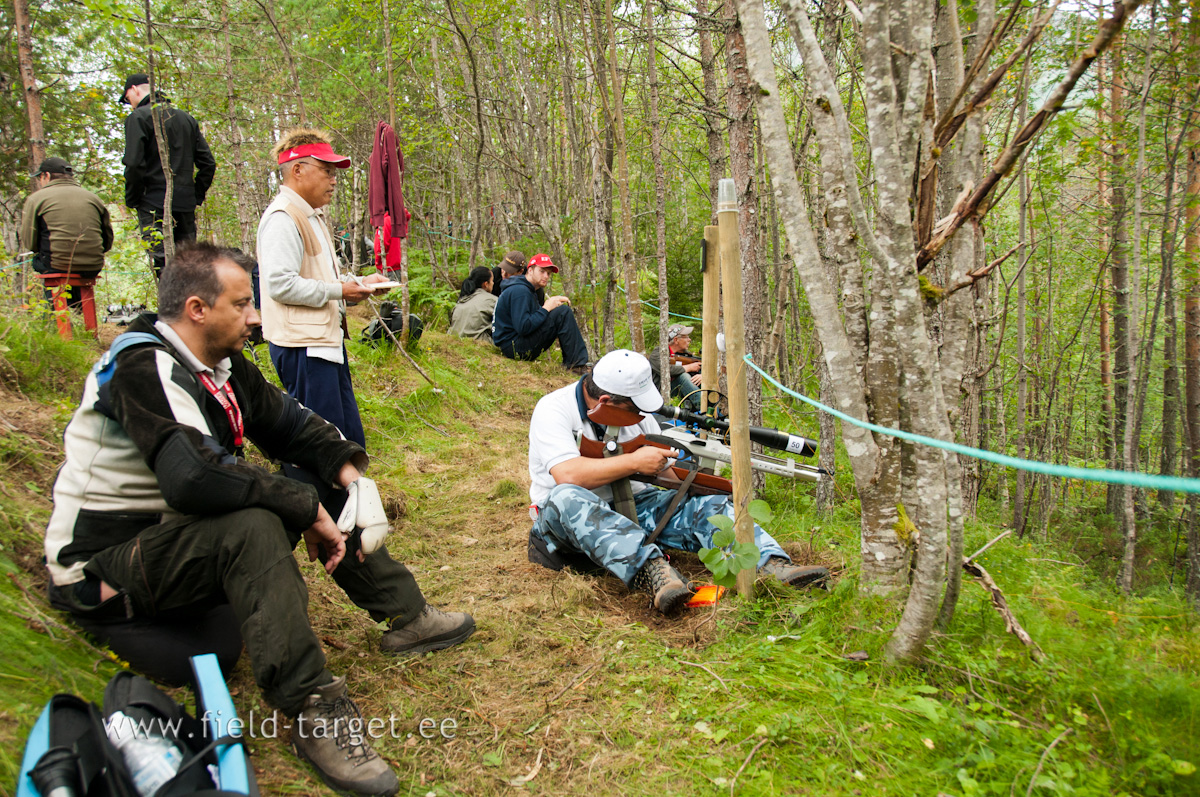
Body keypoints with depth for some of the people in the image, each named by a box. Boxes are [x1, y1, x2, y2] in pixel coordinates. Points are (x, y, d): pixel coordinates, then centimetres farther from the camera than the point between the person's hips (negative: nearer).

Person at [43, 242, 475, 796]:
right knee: (252, 529, -36)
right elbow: (194, 477, -39)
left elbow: (289, 424, 11)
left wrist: (350, 473, -7)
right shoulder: (143, 368, -25)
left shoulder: (221, 364, 2)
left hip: (178, 530, 9)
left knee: (318, 490, 4)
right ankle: (314, 714, -33)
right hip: (105, 562, -9)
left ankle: (407, 617, 7)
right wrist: (307, 512, -31)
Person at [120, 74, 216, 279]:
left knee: (163, 267, -7)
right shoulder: (187, 118, 15)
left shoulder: (138, 117, -4)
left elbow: (134, 164, -14)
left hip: (154, 204, -6)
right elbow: (208, 163, 11)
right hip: (186, 205, 6)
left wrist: (132, 200, -2)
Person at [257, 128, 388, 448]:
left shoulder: (312, 216, 20)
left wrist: (359, 283, 12)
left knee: (350, 440, 14)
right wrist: (338, 291, -15)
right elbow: (280, 283, -23)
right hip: (302, 348, -11)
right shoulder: (282, 217, -14)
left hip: (326, 340, 11)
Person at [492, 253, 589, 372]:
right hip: (514, 348, -11)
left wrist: (550, 303, -1)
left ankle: (569, 362, 8)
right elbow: (523, 328, -25)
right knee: (563, 312, -17)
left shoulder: (527, 289, 17)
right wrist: (546, 308, -16)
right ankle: (577, 364, -16)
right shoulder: (519, 291, -17)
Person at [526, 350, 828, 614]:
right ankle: (650, 570, -55)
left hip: (628, 508, 5)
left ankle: (773, 567, -35)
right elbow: (567, 475, -30)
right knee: (569, 498, -41)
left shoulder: (635, 411, 4)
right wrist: (635, 461, -24)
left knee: (704, 504, -16)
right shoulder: (554, 409, -14)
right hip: (563, 518, -5)